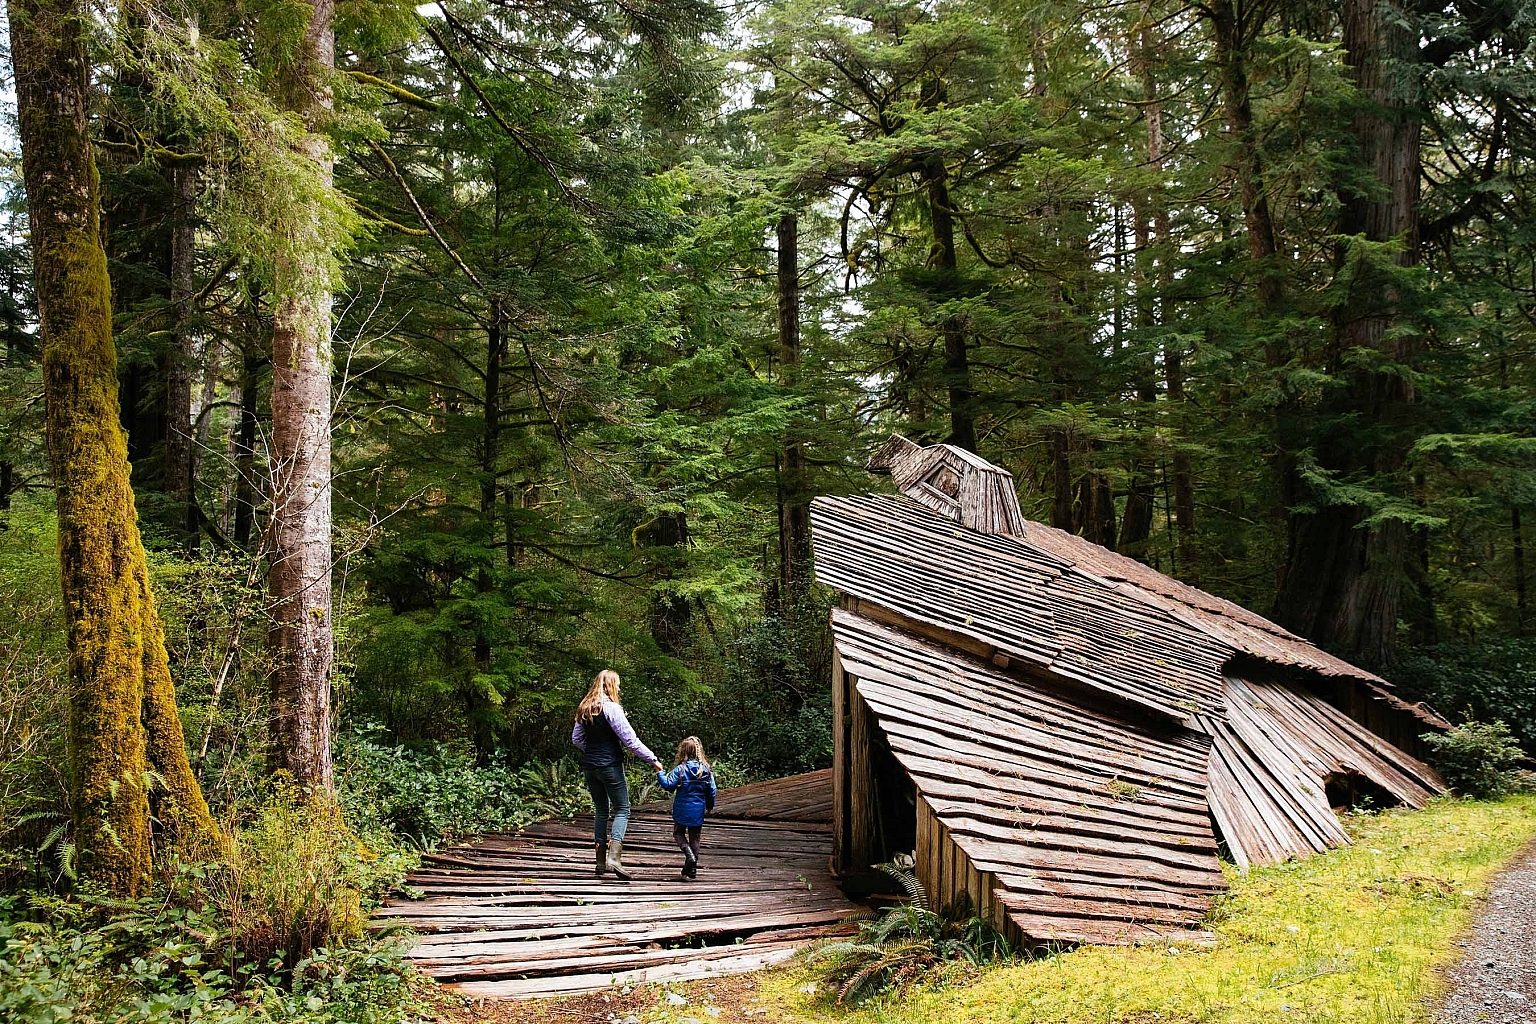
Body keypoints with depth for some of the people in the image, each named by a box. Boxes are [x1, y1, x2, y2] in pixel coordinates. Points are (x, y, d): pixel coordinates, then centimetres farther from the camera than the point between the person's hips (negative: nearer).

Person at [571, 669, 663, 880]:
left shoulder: (585, 708, 9)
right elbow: (629, 740, -16)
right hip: (610, 766, -7)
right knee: (622, 810, -2)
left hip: (589, 766, 7)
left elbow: (576, 739, 15)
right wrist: (652, 760, -10)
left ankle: (601, 861, 15)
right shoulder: (611, 707, -13)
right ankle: (614, 857, -17)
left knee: (600, 810, 15)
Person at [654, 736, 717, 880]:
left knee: (678, 833, 16)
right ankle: (692, 868, 14)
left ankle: (689, 855, -9)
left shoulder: (680, 769, -14)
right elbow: (711, 790, 3)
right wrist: (710, 805, 18)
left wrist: (660, 774, -3)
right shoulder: (706, 769, -2)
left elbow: (669, 785, -17)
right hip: (698, 810, 3)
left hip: (682, 809, -3)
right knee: (694, 838, 13)